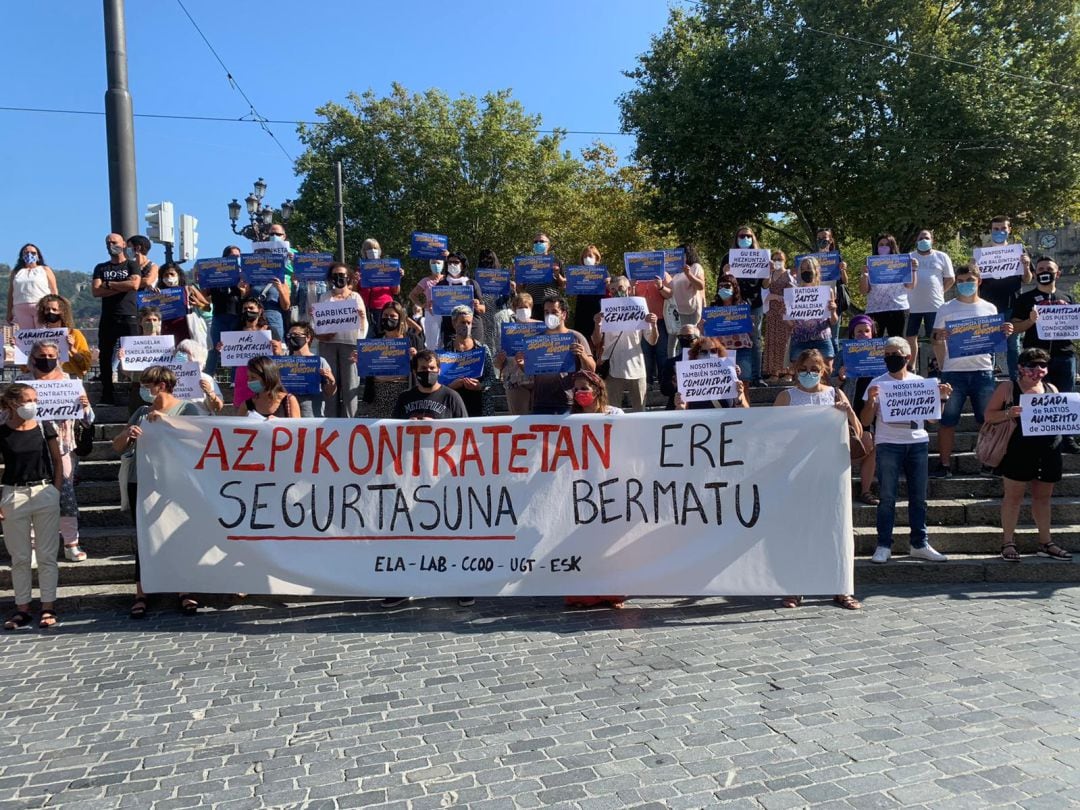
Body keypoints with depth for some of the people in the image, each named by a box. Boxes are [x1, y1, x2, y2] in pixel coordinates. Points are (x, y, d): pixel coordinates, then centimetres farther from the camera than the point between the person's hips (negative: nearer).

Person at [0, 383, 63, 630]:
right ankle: (22, 609, 17)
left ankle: (48, 608, 11)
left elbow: (58, 462, 8)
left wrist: (55, 491, -1)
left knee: (47, 555, 4)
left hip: (45, 494, 0)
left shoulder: (44, 428, 2)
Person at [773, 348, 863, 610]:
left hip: (830, 470, 1)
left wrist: (849, 410, -11)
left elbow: (857, 435, 5)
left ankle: (841, 589, 12)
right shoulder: (787, 396, 5)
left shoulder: (835, 394, 8)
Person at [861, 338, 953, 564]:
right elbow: (865, 422, 0)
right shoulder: (877, 384, 3)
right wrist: (870, 400, -17)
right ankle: (883, 546, -1)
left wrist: (942, 398, -4)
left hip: (918, 443, 3)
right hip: (888, 445, -3)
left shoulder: (921, 382, 10)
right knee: (887, 497, -4)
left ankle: (920, 544, 15)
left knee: (918, 497, 7)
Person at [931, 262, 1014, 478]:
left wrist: (1005, 333, -6)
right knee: (947, 420, -3)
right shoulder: (946, 309, 5)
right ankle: (944, 464, 4)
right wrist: (938, 338, -19)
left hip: (983, 370, 2)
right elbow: (937, 343, 3)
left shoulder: (989, 308, 11)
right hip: (953, 371, -2)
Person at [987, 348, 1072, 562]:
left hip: (1048, 451, 5)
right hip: (1018, 452, -4)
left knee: (1043, 497, 12)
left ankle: (1045, 543, 22)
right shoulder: (1008, 387, -1)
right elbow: (989, 416, -2)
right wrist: (1008, 413, -20)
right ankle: (1008, 542, 9)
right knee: (1013, 496, 1)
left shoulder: (1051, 389, 12)